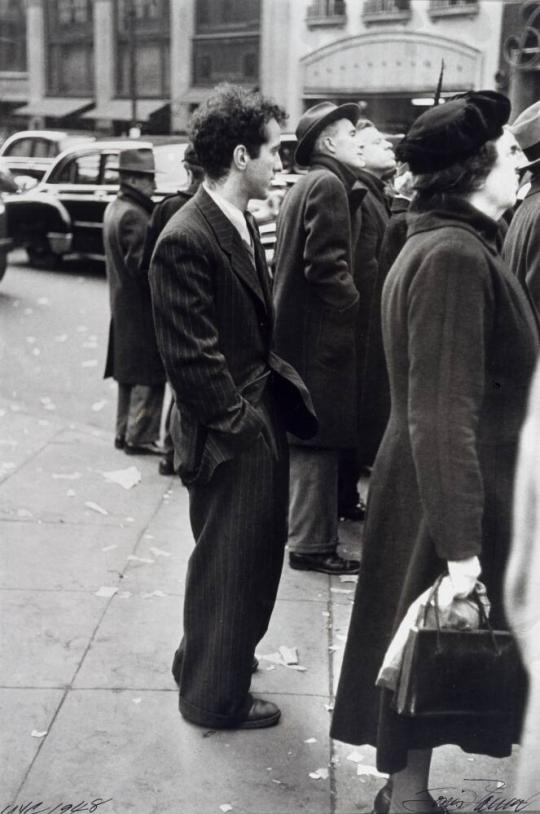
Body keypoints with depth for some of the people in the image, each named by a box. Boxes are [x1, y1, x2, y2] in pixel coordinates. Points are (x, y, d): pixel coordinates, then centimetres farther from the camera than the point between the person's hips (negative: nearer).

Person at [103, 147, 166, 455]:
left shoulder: (115, 208, 12)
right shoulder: (133, 215, -20)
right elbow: (143, 264, -24)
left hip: (124, 306, 10)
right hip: (142, 307, -10)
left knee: (130, 372, 17)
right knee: (150, 375, -2)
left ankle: (125, 432, 24)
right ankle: (140, 437, 4)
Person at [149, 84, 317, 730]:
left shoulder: (241, 223, 9)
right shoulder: (186, 241, -21)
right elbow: (191, 358, -22)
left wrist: (279, 391, 9)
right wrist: (240, 424, -17)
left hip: (260, 422, 9)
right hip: (230, 435, -9)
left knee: (255, 551, 22)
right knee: (227, 562, 7)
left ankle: (210, 658, 45)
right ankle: (213, 697, 28)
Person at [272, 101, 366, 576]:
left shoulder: (303, 187, 18)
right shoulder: (329, 185, -13)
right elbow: (327, 265, -20)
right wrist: (357, 306, -11)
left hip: (296, 329, 10)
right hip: (321, 334, -10)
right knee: (319, 442, -4)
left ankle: (307, 533, 28)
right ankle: (313, 545, 4)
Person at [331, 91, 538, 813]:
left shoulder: (444, 244, 12)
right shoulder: (456, 257, -22)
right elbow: (445, 414, -27)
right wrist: (460, 542, -25)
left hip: (432, 486, 10)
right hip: (450, 494, -10)